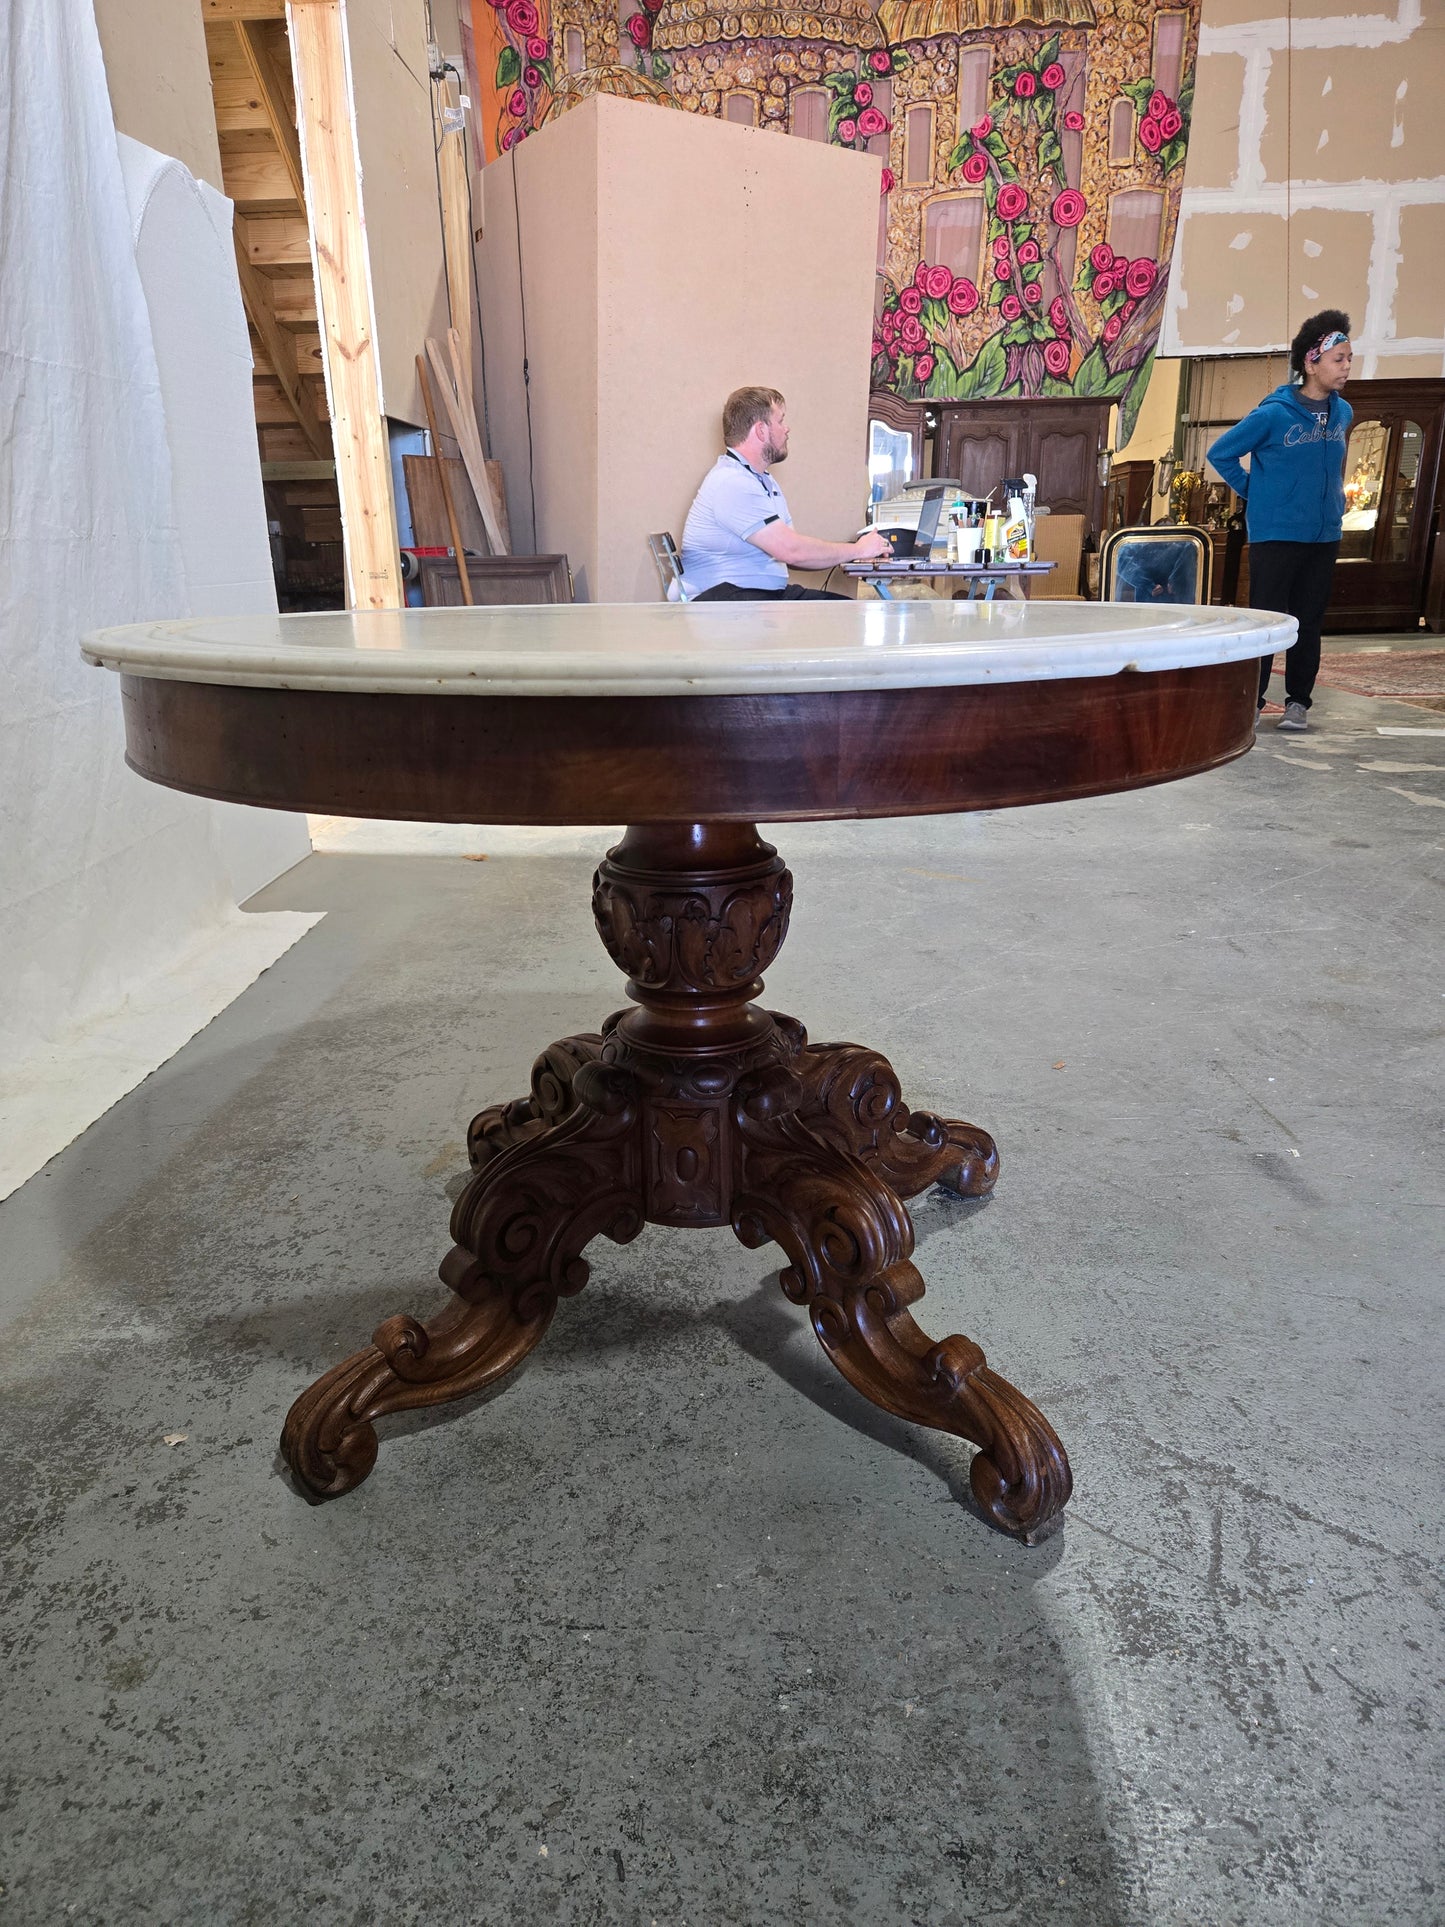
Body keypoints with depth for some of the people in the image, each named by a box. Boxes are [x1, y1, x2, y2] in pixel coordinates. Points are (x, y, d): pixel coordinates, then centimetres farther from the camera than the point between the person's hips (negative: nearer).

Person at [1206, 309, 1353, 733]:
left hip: (1324, 536, 5)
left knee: (1309, 623, 8)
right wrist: (1255, 492, -3)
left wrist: (1334, 499, 13)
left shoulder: (1343, 412, 7)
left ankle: (1298, 702, 17)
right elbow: (1221, 453, -4)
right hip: (1274, 536, -5)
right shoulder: (1273, 414, -12)